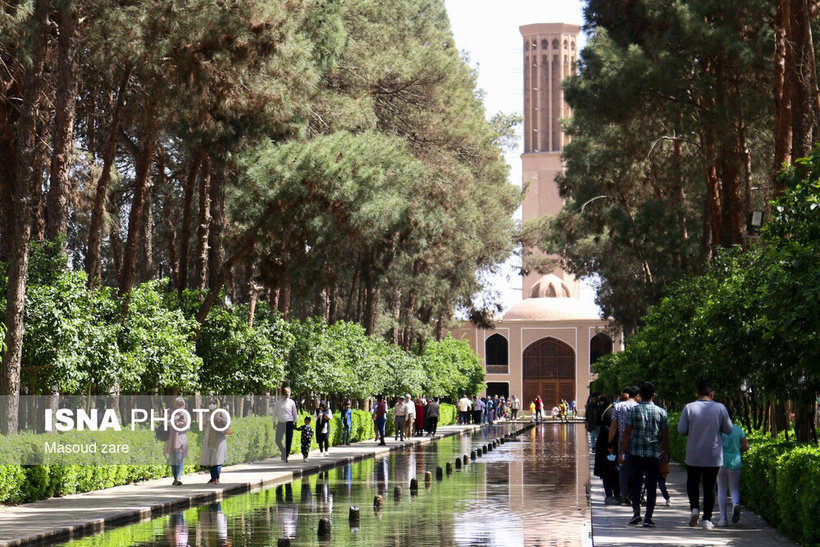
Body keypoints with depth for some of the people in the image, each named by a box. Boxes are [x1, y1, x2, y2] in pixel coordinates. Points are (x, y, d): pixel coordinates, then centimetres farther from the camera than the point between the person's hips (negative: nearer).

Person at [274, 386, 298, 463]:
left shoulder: (292, 402, 3)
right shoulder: (279, 402, 5)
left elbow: (294, 413, 11)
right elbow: (275, 412, 12)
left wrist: (295, 422, 11)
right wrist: (274, 422, 8)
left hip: (289, 423, -1)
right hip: (280, 423, 1)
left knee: (288, 441, 0)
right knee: (278, 440, -4)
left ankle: (286, 457, 11)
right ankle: (283, 452, 22)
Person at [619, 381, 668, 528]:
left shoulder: (632, 410, -4)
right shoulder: (660, 412, -1)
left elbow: (627, 433, -5)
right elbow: (665, 435, 4)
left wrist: (622, 453, 0)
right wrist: (665, 453, 15)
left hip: (636, 453, 0)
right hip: (654, 454, 0)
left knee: (636, 483, 17)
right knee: (651, 486, 5)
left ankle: (636, 511, 4)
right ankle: (648, 517, 1)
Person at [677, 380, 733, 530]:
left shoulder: (689, 408, -6)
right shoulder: (720, 408, -4)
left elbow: (681, 430, -7)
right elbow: (729, 430, 2)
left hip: (693, 456, 0)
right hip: (714, 456, 0)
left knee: (692, 483, 17)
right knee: (709, 486, 6)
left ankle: (694, 508, -4)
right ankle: (707, 518, 3)